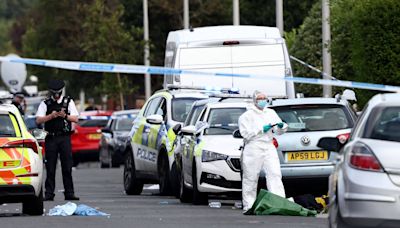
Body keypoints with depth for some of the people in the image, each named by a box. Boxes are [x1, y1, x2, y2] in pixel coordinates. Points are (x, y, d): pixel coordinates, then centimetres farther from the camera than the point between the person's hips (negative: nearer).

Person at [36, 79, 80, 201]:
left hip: (65, 137, 0)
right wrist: (51, 116, -13)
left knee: (67, 167, -2)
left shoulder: (68, 102, 10)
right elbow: (38, 120, 0)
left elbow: (75, 119, 6)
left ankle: (69, 193, 0)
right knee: (50, 167, -2)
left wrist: (65, 116, -11)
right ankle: (49, 193, 0)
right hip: (51, 138, 0)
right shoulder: (45, 103, 8)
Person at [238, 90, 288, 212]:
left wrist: (281, 126, -6)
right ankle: (248, 206, 5)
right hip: (253, 149, -4)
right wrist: (262, 129, -13)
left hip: (269, 147, 4)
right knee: (250, 178, -1)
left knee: (275, 174, -10)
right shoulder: (247, 115, 2)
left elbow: (279, 131, 17)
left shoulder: (271, 113, 18)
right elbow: (246, 133, -9)